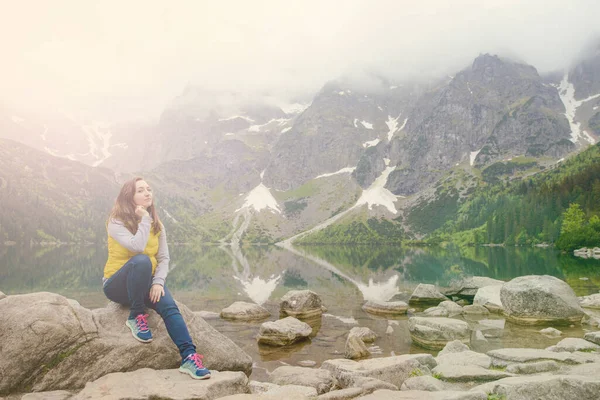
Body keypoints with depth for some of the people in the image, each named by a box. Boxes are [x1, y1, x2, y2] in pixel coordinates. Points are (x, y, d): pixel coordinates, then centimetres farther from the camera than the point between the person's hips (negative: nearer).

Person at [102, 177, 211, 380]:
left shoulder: (157, 224, 3)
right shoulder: (116, 222, -13)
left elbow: (164, 258, -3)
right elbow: (137, 247, -31)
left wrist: (158, 282, -19)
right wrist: (144, 219, -22)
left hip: (145, 281, 4)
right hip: (117, 284, -4)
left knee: (170, 307, -26)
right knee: (141, 260, -36)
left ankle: (189, 357, -31)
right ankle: (136, 317, -20)